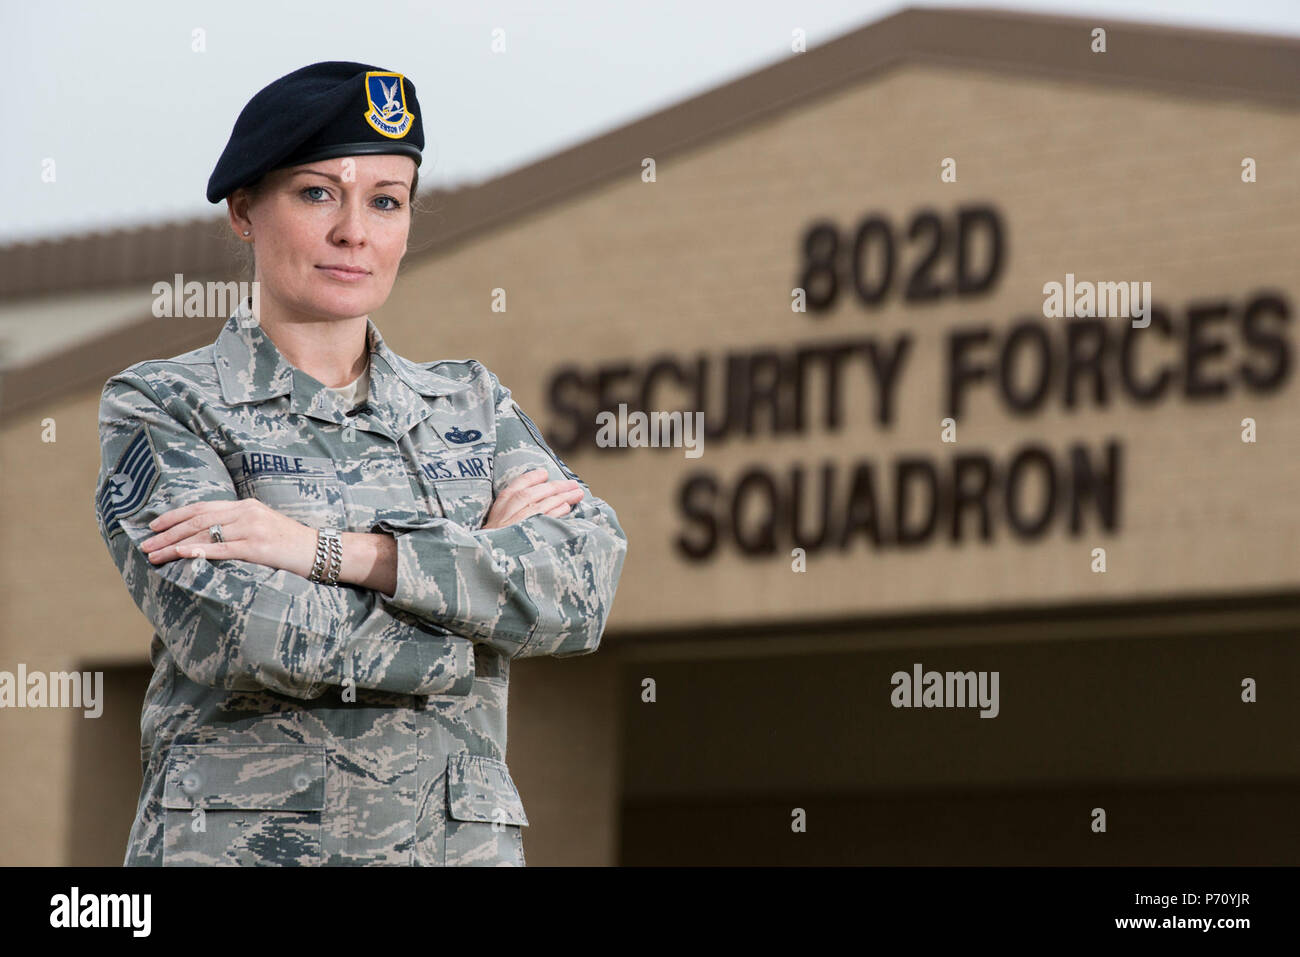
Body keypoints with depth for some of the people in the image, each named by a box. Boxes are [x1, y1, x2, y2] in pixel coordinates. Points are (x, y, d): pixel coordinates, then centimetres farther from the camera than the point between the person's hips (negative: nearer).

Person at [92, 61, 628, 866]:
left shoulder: (472, 406, 13)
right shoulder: (161, 407, 2)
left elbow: (587, 585, -4)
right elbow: (240, 633, -14)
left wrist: (332, 550, -13)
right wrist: (485, 560, -5)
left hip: (463, 839, 3)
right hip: (241, 841, -3)